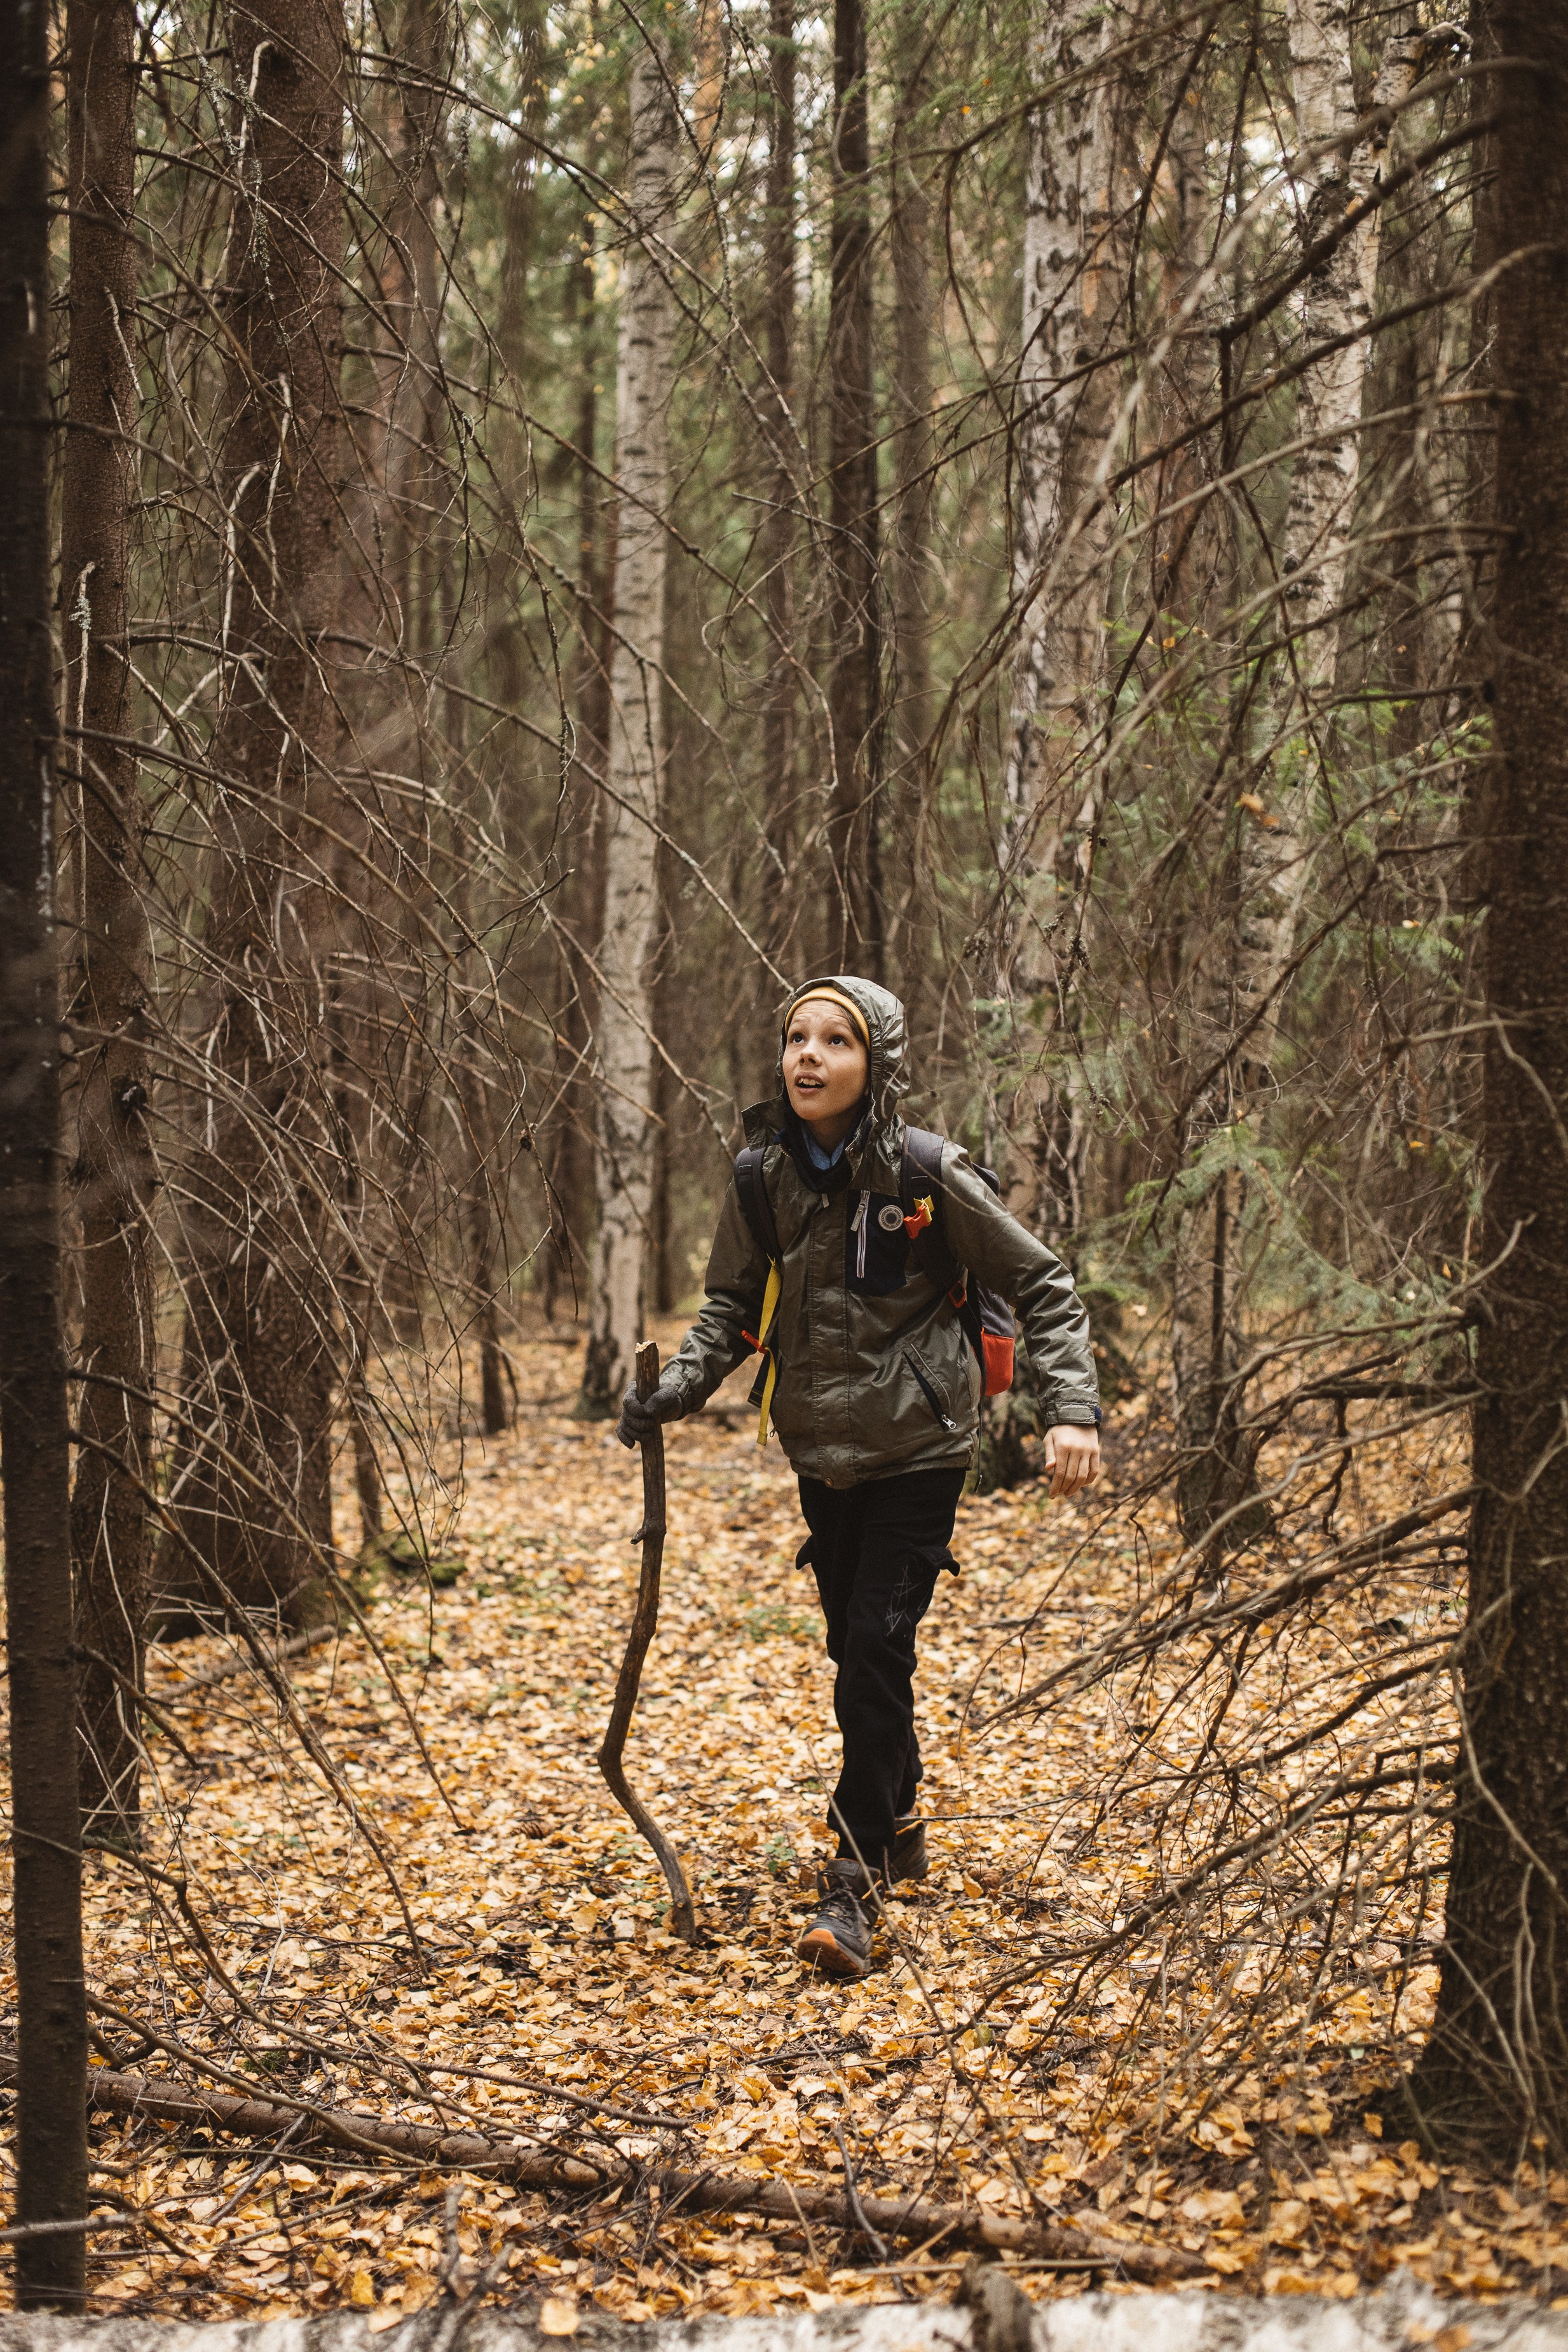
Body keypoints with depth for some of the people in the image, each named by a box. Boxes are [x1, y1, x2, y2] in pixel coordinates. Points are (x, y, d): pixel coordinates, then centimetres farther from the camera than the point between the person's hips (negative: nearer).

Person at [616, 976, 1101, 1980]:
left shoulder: (928, 1176, -16)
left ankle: (856, 1879, -5)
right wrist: (679, 1388, -11)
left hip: (918, 1451, -5)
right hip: (823, 1454, 5)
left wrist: (1073, 1410, -18)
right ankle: (899, 1828, 35)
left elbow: (1043, 1286, -8)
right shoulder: (763, 1178, -4)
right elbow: (732, 1308, 7)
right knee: (855, 1647, 15)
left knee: (877, 1648, -13)